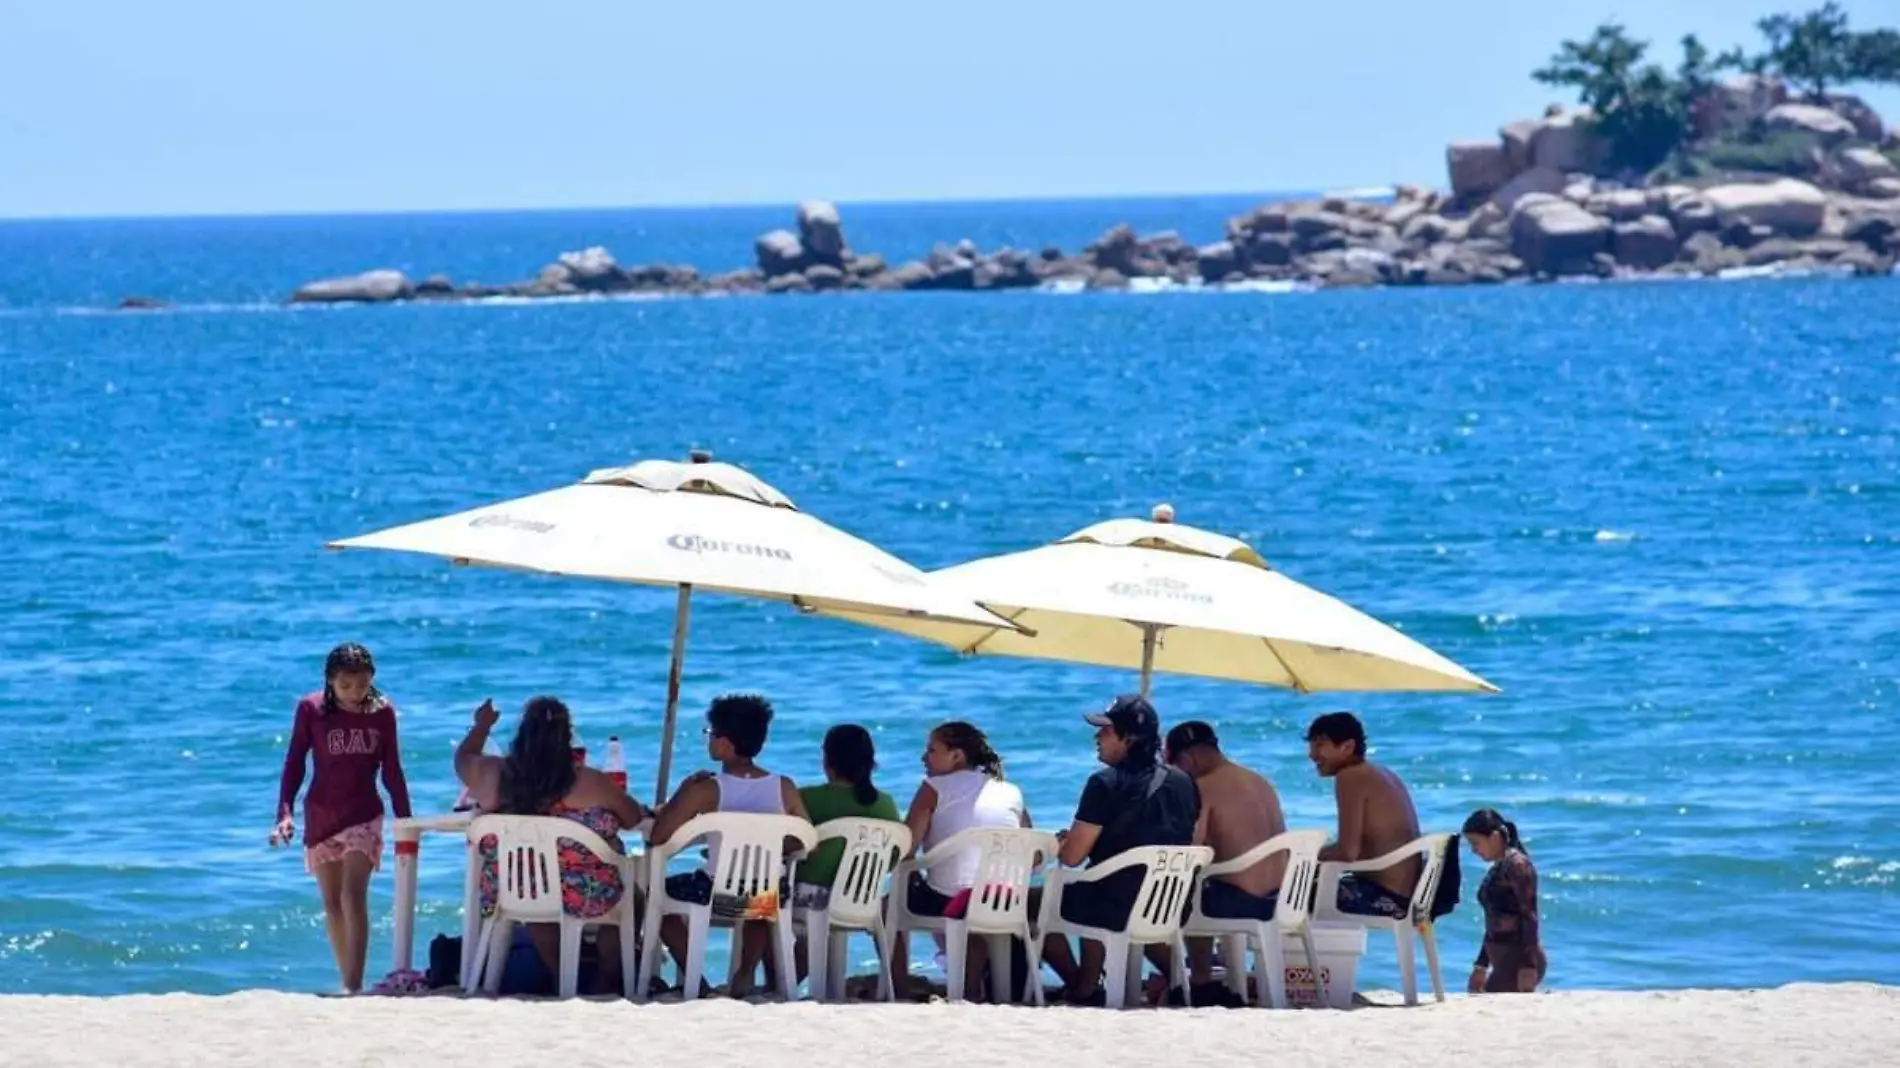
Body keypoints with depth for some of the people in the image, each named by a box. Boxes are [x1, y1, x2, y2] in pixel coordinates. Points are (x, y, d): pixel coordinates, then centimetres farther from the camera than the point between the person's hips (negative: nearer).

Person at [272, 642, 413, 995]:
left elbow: (392, 770, 6)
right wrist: (285, 813, -12)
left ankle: (354, 985, -23)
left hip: (363, 815, -2)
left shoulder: (382, 711, -1)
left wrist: (405, 819, 6)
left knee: (354, 896, -17)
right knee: (332, 904, 7)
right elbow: (294, 764, -1)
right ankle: (347, 982, 15)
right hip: (320, 816, 2)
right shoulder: (311, 709, -4)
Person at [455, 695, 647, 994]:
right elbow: (635, 819, -4)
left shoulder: (492, 775, -12)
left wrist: (482, 725, 30)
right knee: (628, 893, 28)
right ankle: (607, 979, 36)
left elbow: (463, 758, 11)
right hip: (584, 899, -3)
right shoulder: (592, 784, -20)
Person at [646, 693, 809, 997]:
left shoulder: (706, 791, -16)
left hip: (717, 895, -4)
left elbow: (657, 836, -16)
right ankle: (747, 973, 33)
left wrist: (683, 793, -2)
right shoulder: (785, 789, -6)